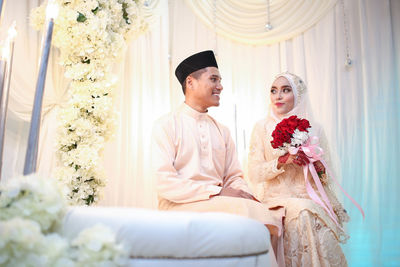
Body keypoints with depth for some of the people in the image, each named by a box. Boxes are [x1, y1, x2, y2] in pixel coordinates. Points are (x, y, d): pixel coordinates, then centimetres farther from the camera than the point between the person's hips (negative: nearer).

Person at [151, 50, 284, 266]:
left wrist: (249, 197, -9)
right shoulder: (166, 125, -1)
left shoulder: (222, 131, 18)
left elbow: (234, 177, 15)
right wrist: (217, 192, -18)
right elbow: (165, 183, -12)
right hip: (180, 207, -5)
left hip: (220, 202, 6)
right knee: (246, 210, -30)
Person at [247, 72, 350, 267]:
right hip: (277, 197, -2)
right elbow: (254, 174, -2)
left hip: (311, 197, 2)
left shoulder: (314, 129, 10)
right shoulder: (262, 128, 5)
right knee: (304, 211, -32)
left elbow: (326, 178, 13)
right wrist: (282, 161, -18)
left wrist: (318, 167, -11)